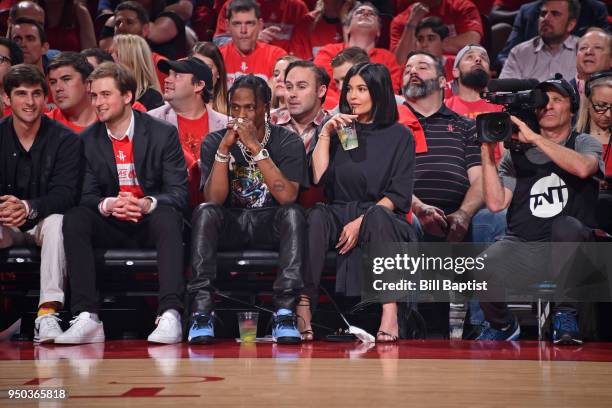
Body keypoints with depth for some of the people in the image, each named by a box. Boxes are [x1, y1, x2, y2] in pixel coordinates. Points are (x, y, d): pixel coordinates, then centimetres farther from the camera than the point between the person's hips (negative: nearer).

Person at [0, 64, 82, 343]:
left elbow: (65, 194, -16)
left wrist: (29, 208, -37)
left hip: (42, 222, -2)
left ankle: (48, 313, -41)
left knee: (56, 222, -35)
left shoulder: (66, 140, -5)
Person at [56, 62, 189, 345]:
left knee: (167, 215, -36)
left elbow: (179, 194, -8)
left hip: (151, 223, -2)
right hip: (111, 227, 2)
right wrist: (107, 204, -24)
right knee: (74, 218, -27)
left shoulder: (163, 134, -3)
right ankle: (86, 318, -35)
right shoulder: (88, 140, 5)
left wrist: (148, 203, -30)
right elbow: (86, 195, 1)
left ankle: (170, 315, -46)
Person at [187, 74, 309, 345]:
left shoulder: (287, 142, -3)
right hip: (230, 224, 1)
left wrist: (256, 148, -22)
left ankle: (285, 311, -39)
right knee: (204, 212, -31)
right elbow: (213, 200, -12)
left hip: (270, 224, -1)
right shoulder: (214, 142, 1)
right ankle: (201, 310, -38)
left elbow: (287, 196, -19)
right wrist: (224, 148, -20)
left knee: (293, 213, -33)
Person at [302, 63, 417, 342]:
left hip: (383, 221, -2)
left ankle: (389, 313, -42)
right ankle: (303, 306, -41)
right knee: (316, 216, -32)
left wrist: (362, 221, -14)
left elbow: (399, 195, -2)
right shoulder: (337, 129, 15)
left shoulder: (399, 136, 8)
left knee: (377, 216, -37)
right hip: (340, 216, 2)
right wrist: (325, 134, -3)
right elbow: (318, 178, 2)